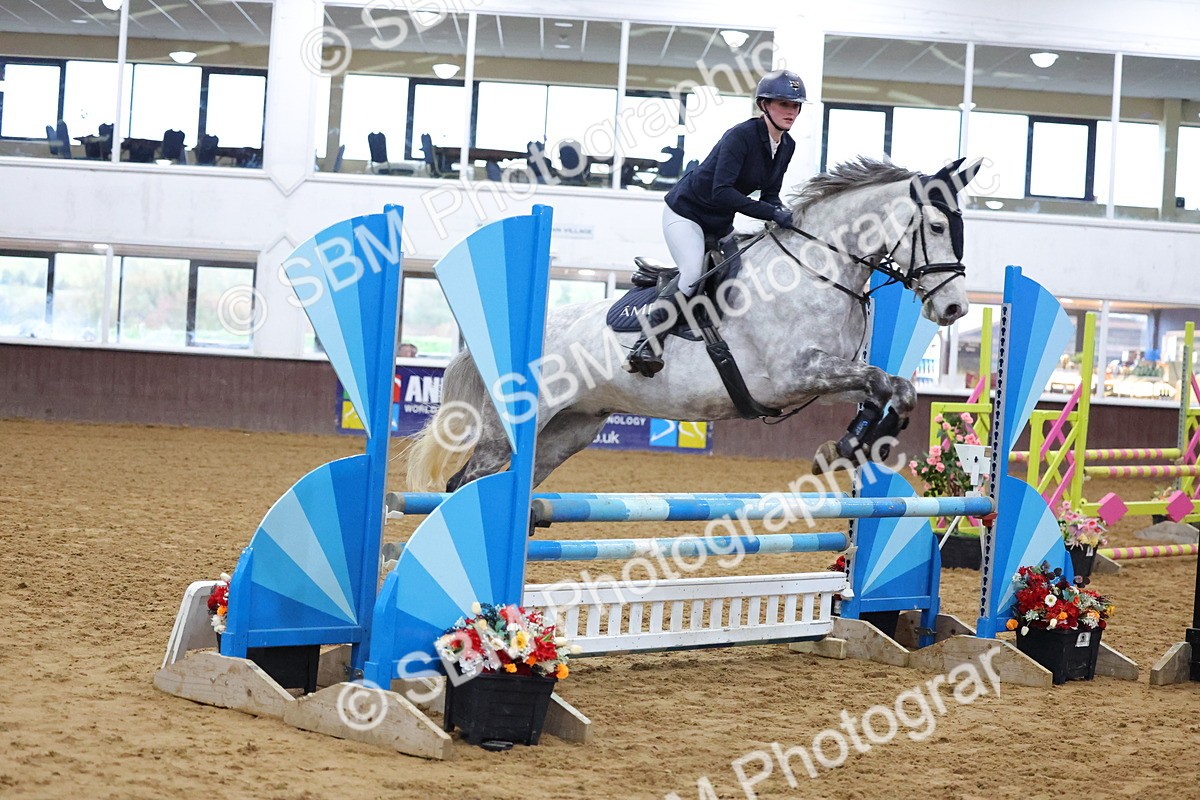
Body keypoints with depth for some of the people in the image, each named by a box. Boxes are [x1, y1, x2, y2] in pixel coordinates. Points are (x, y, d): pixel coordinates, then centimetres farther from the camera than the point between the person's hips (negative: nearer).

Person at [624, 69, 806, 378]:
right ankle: (647, 344, -22)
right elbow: (721, 192, -35)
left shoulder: (787, 146, -1)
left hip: (719, 224, 9)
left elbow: (769, 194, 7)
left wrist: (782, 216, -16)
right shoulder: (741, 135, -26)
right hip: (686, 211, -9)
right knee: (694, 274, -27)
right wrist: (772, 213, -37)